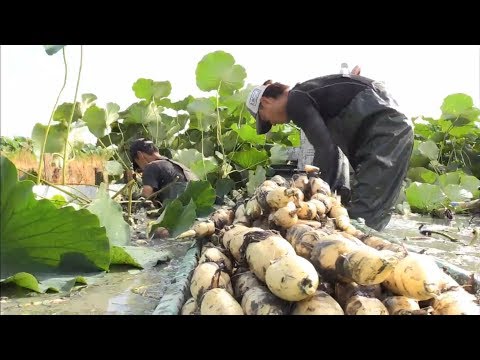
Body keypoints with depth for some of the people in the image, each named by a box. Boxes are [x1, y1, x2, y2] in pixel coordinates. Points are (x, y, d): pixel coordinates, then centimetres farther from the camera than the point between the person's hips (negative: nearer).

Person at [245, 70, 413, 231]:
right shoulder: (305, 93, 21)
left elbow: (325, 148, -18)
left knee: (364, 213, -13)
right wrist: (342, 191, 14)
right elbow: (335, 146, 20)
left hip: (385, 126, -10)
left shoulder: (295, 102, -7)